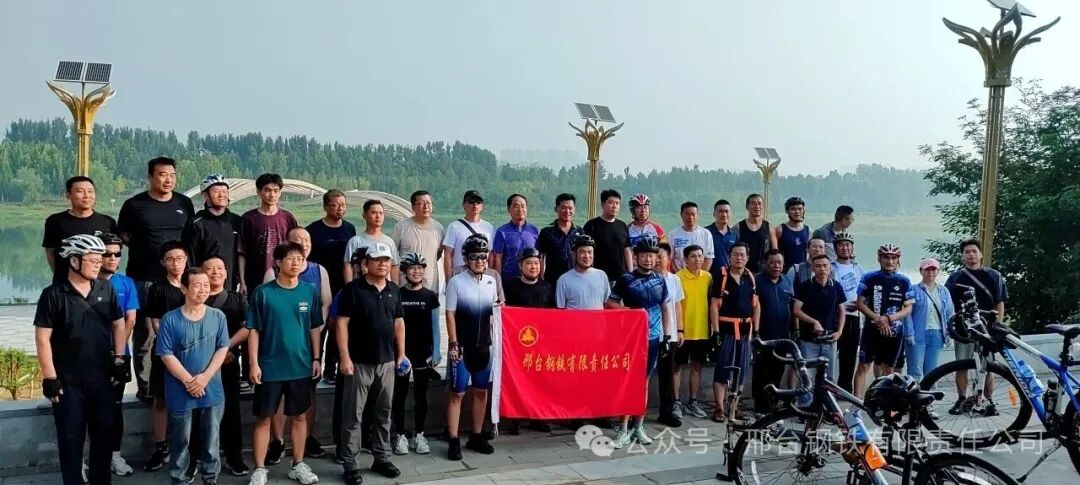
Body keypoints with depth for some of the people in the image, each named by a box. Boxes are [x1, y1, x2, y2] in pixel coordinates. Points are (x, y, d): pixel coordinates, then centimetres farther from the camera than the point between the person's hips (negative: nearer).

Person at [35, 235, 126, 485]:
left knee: (104, 433, 13)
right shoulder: (53, 294, -9)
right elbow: (42, 338, -9)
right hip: (68, 381, -4)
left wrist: (119, 359, 6)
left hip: (101, 378, 4)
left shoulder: (106, 290, 3)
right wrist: (49, 377, -12)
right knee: (71, 438, 6)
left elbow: (118, 324, 12)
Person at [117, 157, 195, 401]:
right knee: (144, 335, 2)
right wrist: (145, 248, -2)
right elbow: (122, 234, 8)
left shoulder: (184, 203, 7)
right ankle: (145, 386, 10)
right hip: (143, 280, -3)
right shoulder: (134, 204, -2)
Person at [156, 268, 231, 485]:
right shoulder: (170, 319, -8)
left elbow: (222, 349, -2)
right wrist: (188, 381, -14)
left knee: (211, 438, 13)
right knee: (180, 441, 10)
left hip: (212, 390, 2)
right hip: (180, 393, -2)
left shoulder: (218, 316, -2)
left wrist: (205, 377, -13)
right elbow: (166, 355, -9)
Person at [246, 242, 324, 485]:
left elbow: (315, 328, 8)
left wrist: (316, 358, 5)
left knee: (299, 416, 12)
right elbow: (253, 330, -5)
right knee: (264, 418, 5)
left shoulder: (310, 291, 1)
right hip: (270, 367, -3)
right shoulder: (263, 292, -7)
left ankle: (298, 465, 25)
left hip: (301, 366, 3)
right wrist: (254, 363, -9)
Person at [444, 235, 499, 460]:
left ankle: (476, 436, 23)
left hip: (484, 346, 5)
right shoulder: (456, 282, -8)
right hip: (462, 347, -5)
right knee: (457, 394, -1)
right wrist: (453, 345, -11)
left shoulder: (491, 281, 5)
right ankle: (454, 441, 5)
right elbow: (450, 315, -8)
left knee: (481, 391, 11)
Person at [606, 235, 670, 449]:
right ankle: (624, 430, -1)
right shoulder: (626, 279, -4)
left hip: (653, 337, 4)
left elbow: (665, 308, 16)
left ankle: (638, 427, 19)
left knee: (644, 381, 10)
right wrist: (630, 311, -15)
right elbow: (610, 303, -2)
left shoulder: (660, 280, 8)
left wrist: (667, 334, 11)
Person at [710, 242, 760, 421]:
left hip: (745, 330, 6)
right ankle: (719, 409, 0)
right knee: (722, 370, -4)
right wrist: (716, 332, -13)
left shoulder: (751, 278, 8)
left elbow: (756, 306, 13)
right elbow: (714, 306, -9)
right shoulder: (722, 277, -8)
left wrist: (756, 331, 8)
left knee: (741, 370, 11)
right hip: (726, 329, -5)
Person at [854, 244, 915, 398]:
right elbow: (860, 303, -3)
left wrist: (888, 318, -16)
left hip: (894, 331, 2)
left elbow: (908, 308, 0)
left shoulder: (904, 281, 3)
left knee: (889, 369, 10)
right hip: (872, 329, -2)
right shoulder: (869, 278, -2)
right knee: (864, 366, -7)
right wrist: (878, 319, -16)